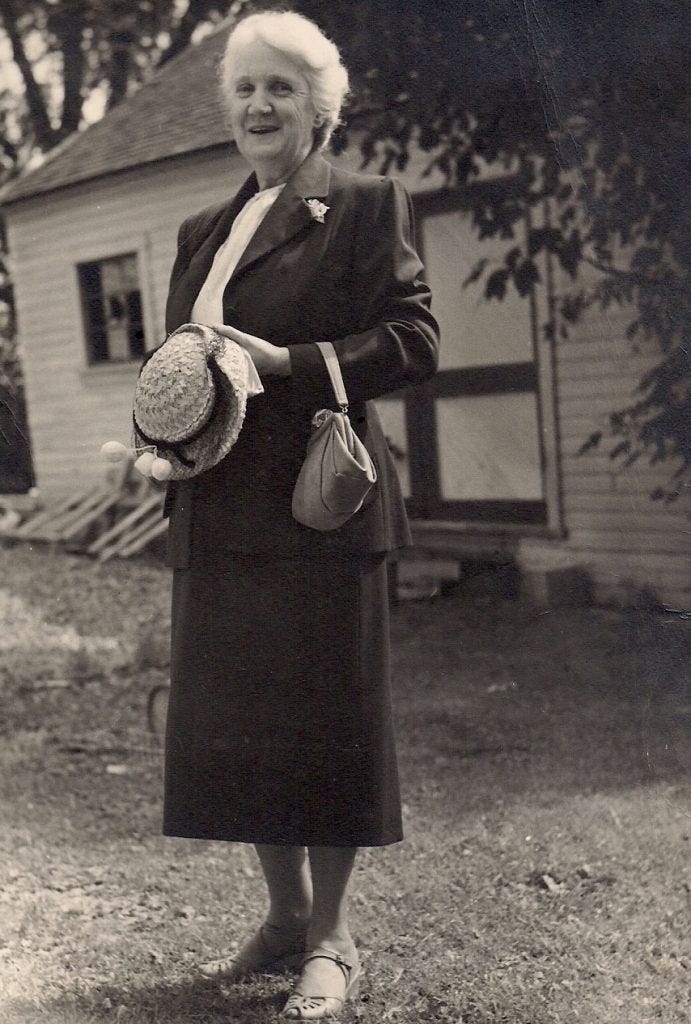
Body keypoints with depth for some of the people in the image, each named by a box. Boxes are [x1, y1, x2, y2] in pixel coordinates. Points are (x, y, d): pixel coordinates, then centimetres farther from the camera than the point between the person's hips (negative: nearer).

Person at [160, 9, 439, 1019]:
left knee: (324, 714, 2)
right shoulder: (202, 231, 19)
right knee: (235, 715, 10)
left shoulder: (365, 205, -1)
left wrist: (284, 362, -19)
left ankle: (334, 937, 16)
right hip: (218, 511, 7)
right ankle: (286, 910, 27)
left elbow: (412, 339, -10)